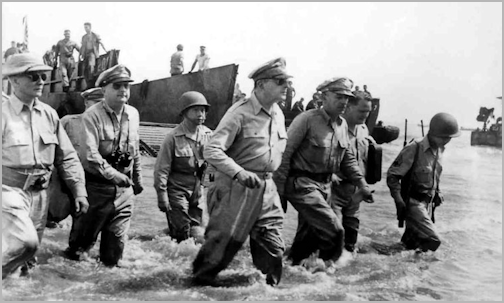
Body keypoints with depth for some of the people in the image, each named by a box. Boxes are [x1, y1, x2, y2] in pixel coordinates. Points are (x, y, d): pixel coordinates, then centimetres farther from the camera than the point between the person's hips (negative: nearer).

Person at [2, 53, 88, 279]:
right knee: (25, 242, -25)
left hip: (39, 193, 6)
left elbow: (67, 157, 11)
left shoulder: (49, 114, 6)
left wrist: (79, 192, 6)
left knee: (27, 254, 13)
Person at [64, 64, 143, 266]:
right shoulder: (92, 116, -14)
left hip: (124, 188, 5)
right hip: (97, 186, -5)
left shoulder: (133, 114, 5)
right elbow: (89, 154, -23)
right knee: (84, 236, 9)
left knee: (117, 236, 11)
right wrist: (113, 174, -26)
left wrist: (137, 179, 21)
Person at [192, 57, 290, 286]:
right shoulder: (240, 113, -14)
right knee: (223, 242, 1)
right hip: (236, 188, -6)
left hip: (267, 190, 7)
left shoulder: (278, 115, 9)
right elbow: (211, 150, -19)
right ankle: (200, 281, 22)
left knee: (273, 247, 8)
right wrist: (239, 172, -30)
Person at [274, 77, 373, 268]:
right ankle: (328, 263, 7)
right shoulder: (307, 120, -14)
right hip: (301, 184, -8)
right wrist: (279, 189, -17)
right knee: (333, 229, -14)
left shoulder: (342, 125, 10)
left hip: (324, 186, 8)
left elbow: (348, 159, 21)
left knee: (308, 234, 14)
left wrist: (362, 184, 14)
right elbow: (285, 154, -15)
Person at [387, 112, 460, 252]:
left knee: (416, 240, 14)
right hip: (413, 202, -8)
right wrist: (399, 200, -22)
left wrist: (437, 192, 12)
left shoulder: (439, 150, 4)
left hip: (428, 203, 8)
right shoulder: (414, 149, -20)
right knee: (433, 240, -17)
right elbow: (392, 175, -16)